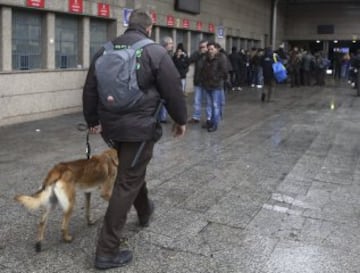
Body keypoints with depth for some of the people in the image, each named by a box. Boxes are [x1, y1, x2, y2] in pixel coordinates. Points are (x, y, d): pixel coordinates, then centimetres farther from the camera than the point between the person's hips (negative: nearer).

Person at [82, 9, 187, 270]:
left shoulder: (105, 50, 9)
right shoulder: (155, 51, -9)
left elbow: (90, 89, 14)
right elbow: (173, 90, -7)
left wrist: (93, 120, 25)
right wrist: (181, 120, 7)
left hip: (111, 125, 7)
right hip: (140, 127, -6)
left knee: (132, 172, 28)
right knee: (127, 184, -2)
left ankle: (145, 211, 52)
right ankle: (107, 251, 2)